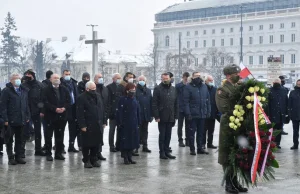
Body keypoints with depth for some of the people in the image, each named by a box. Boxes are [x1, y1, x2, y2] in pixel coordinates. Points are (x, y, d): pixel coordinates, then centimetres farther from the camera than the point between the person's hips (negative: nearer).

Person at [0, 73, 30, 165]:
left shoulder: (24, 90, 12)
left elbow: (26, 105, 16)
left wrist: (27, 116, 9)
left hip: (21, 120, 6)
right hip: (10, 121, -5)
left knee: (19, 140, 11)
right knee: (10, 140, 3)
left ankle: (18, 156, 19)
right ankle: (11, 158, 9)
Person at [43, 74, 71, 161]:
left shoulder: (64, 90, 9)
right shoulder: (47, 90, -3)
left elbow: (68, 101, 7)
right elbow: (46, 103, -10)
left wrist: (64, 108, -11)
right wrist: (55, 109, -19)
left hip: (62, 116, 3)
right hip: (50, 116, -3)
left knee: (60, 136, 9)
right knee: (48, 136, 0)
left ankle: (59, 153, 18)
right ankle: (48, 154, 8)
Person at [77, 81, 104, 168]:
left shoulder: (98, 96, 13)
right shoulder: (82, 98, -8)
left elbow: (102, 109, 16)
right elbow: (80, 113, -12)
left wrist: (103, 121, 10)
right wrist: (82, 125, -16)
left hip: (98, 125, 6)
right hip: (87, 125, -6)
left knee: (96, 143, 9)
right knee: (87, 144, 2)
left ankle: (93, 159, 20)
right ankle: (86, 160, 13)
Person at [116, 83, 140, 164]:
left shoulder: (134, 100, 10)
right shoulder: (122, 100, -8)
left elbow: (137, 112, 14)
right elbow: (120, 112, -11)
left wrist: (138, 123, 10)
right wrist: (120, 123, -16)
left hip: (134, 124, 6)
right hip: (125, 124, -6)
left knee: (132, 140, 8)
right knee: (125, 141, -1)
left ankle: (130, 157, 17)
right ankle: (125, 158, 8)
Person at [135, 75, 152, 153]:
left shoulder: (148, 91, 12)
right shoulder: (135, 90, -6)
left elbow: (151, 103, 11)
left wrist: (151, 114, 6)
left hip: (146, 115, 5)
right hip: (138, 115, -5)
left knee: (145, 131, 12)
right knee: (138, 131, 0)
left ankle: (145, 146, 18)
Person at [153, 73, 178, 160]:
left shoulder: (173, 89, 11)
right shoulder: (158, 89, -3)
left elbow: (176, 104, 12)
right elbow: (154, 104, -7)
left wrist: (175, 116, 5)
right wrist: (156, 116, -13)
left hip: (170, 117, 4)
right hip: (162, 117, -4)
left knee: (168, 135, 9)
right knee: (162, 135, 2)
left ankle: (167, 152, 17)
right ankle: (162, 152, 9)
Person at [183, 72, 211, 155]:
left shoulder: (204, 86, 10)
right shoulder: (188, 87, -5)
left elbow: (208, 100, 13)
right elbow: (186, 101, -9)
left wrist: (208, 111, 6)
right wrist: (188, 113, -15)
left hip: (202, 114, 5)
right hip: (193, 114, -5)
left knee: (201, 132, 11)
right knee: (192, 131, 2)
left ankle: (200, 148, 19)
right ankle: (192, 149, 9)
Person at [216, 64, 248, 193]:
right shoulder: (222, 90, -9)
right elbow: (224, 109, -19)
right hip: (228, 126, -7)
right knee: (228, 155, 2)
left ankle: (235, 182, 22)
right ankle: (229, 183, 10)